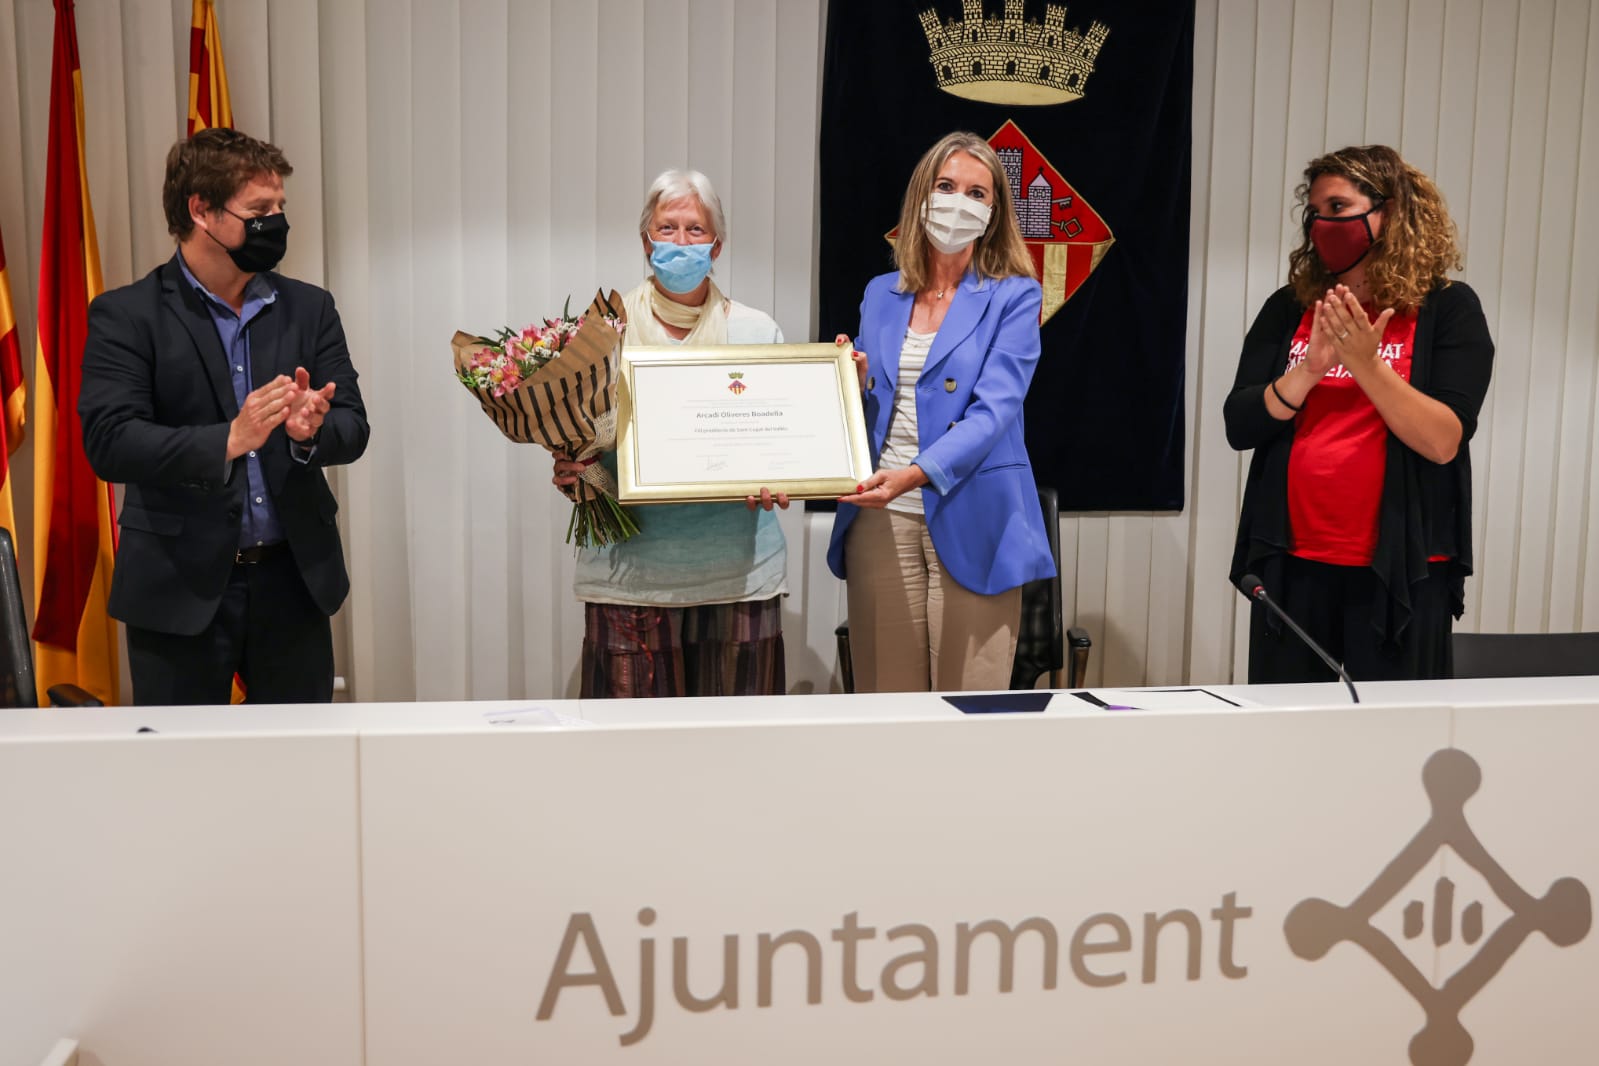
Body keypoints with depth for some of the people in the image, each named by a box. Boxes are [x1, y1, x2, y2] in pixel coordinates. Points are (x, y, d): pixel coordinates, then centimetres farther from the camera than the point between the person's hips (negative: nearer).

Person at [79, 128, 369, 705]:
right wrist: (227, 440, -29)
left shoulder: (309, 308, 7)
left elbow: (353, 427, 2)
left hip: (293, 580, 3)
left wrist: (312, 432, -21)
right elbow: (109, 442, -15)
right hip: (180, 589, -3)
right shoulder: (125, 315, -3)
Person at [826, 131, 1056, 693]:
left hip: (972, 522, -3)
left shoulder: (1013, 297, 0)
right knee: (885, 702, 7)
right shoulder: (880, 294, 13)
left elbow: (994, 410, -13)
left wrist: (915, 474, -28)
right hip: (881, 520, 3)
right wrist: (858, 383, -4)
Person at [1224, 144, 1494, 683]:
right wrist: (1309, 369, -18)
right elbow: (1238, 427, -3)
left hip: (1400, 569, -2)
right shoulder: (1289, 307, 5)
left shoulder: (1448, 308, -2)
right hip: (1292, 564, 3)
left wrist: (1366, 363, -24)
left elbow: (1443, 441, -13)